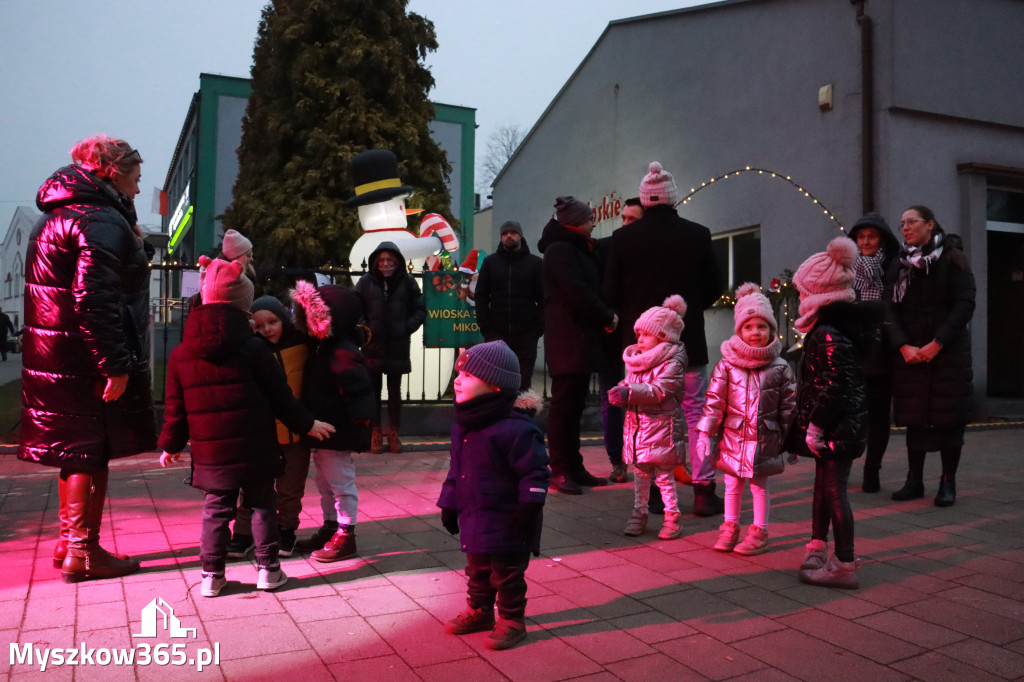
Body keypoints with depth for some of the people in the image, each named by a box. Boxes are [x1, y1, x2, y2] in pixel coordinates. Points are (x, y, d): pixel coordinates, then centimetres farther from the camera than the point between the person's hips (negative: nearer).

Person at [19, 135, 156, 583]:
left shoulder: (59, 215, 18)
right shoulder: (101, 221, -16)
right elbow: (94, 298, -25)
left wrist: (136, 247, 17)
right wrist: (116, 365, -25)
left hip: (54, 357, 10)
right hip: (85, 363, -10)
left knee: (77, 452, 18)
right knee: (91, 453, 0)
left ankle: (70, 540, 30)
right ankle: (82, 552, 9)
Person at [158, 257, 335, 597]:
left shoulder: (180, 355, 1)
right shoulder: (253, 347, -8)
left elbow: (176, 407, 6)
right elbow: (279, 395, -4)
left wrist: (170, 445, 20)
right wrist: (307, 424, 8)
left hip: (210, 453, 3)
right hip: (254, 447, -2)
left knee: (216, 509, 13)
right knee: (261, 505, 10)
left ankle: (211, 575, 14)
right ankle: (267, 568, 14)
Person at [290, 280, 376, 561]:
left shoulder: (343, 353, -22)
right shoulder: (323, 346, 8)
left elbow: (359, 390, -25)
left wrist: (360, 424, -24)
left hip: (337, 433, -10)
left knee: (341, 483, 1)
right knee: (325, 482, 20)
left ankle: (345, 536, 12)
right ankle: (330, 527, 35)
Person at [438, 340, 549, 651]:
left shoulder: (515, 428, -25)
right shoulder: (463, 424, 3)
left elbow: (535, 472, -21)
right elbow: (456, 469, 14)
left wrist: (527, 510, -21)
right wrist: (449, 505, 14)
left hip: (506, 523, -8)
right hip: (474, 520, 8)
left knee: (507, 573, 8)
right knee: (477, 570, 23)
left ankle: (512, 621, 26)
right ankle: (479, 611, 42)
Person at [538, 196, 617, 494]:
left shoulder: (579, 250, 21)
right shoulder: (560, 250, -9)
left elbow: (593, 288, 19)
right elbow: (578, 293, -17)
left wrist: (606, 316, 5)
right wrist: (607, 318, -9)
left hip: (582, 338, 10)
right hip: (567, 338, -10)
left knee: (574, 405, 11)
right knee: (564, 405, -5)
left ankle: (574, 468, 17)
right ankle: (560, 471, 0)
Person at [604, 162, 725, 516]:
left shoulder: (623, 237, -4)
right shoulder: (697, 234, -4)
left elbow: (611, 293, -1)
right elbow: (714, 287, 5)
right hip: (688, 340, 0)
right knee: (696, 411, 9)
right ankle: (703, 490, 8)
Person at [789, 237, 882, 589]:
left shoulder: (828, 335, -21)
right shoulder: (842, 325, 10)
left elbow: (834, 386, -27)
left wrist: (816, 424, -21)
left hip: (838, 424, -10)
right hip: (840, 423, 10)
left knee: (834, 489, -2)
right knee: (824, 484, 20)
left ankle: (845, 566, 7)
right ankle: (818, 548, 36)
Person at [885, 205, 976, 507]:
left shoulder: (952, 259, 0)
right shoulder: (899, 265, 10)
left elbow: (965, 305, -7)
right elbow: (891, 309, 3)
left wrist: (937, 344, -13)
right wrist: (904, 346, -11)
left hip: (949, 350, -3)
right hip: (910, 352, 3)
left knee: (948, 417, 0)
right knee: (914, 416, 5)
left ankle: (948, 484, 8)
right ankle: (914, 481, 13)